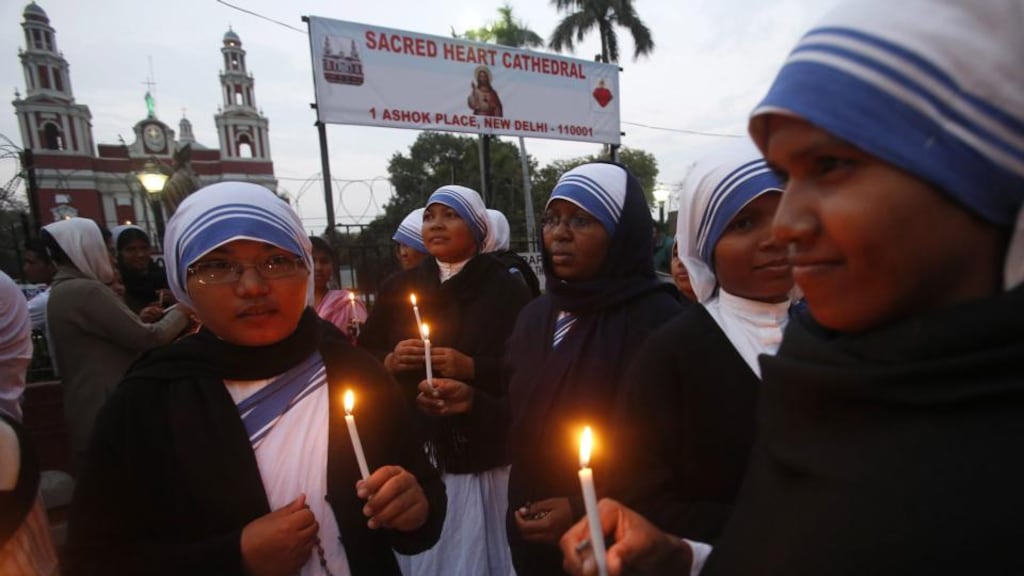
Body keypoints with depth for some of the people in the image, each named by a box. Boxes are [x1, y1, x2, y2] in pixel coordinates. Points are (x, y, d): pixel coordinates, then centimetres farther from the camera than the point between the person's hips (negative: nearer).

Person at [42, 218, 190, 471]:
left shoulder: (61, 292, 13)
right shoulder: (86, 290, -18)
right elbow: (149, 338, -17)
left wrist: (139, 320, 10)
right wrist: (181, 312, -3)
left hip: (89, 412, 10)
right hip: (108, 412, -10)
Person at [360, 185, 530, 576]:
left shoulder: (505, 289, -4)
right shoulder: (402, 286, 9)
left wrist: (471, 368, -22)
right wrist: (389, 362, -10)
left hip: (481, 455, -3)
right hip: (414, 453, 3)